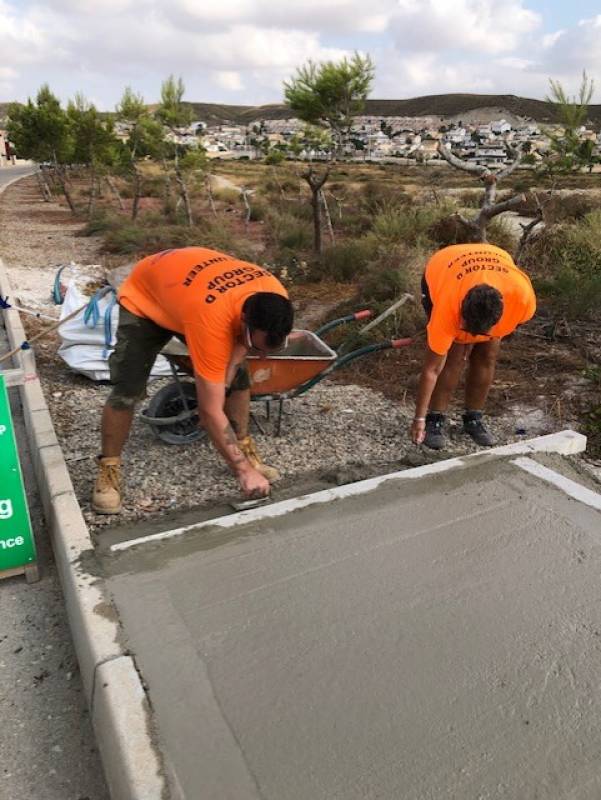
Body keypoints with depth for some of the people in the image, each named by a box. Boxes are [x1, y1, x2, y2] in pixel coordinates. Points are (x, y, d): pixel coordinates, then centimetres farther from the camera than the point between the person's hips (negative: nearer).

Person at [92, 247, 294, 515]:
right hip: (144, 299, -6)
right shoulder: (212, 319, -46)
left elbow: (242, 338, -3)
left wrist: (229, 367, -20)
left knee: (238, 378, -2)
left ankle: (245, 449, 15)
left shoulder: (275, 297, -28)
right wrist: (244, 470, -37)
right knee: (127, 390, -17)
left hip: (187, 289, 6)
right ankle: (108, 470, 2)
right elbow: (210, 411, -40)